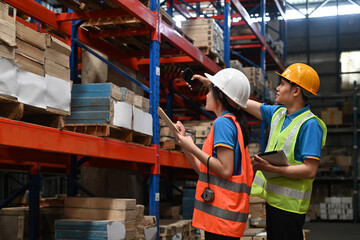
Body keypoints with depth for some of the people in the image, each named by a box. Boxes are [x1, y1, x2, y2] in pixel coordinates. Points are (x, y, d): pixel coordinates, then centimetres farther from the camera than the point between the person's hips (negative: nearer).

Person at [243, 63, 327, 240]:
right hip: (273, 198, 8)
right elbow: (245, 104, 16)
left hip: (289, 204, -8)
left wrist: (270, 168, -26)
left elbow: (310, 171, -22)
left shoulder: (310, 125, -16)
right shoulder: (278, 113, 9)